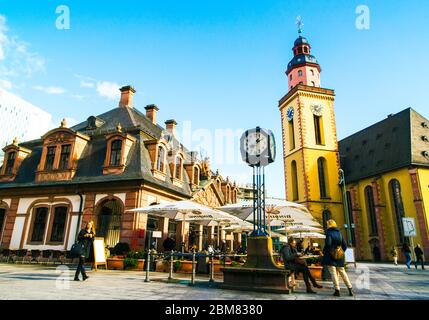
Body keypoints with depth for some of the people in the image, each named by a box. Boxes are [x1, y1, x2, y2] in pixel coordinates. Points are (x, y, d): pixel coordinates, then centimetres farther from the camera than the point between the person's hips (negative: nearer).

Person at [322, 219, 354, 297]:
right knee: (342, 272, 15)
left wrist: (324, 252, -6)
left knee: (333, 273, -1)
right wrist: (342, 252, 18)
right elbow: (345, 245, 8)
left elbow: (328, 244, -20)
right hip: (340, 256, 6)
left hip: (331, 255, -6)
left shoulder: (329, 233, -10)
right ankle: (350, 289, 13)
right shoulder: (339, 233, 9)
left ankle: (337, 290, -1)